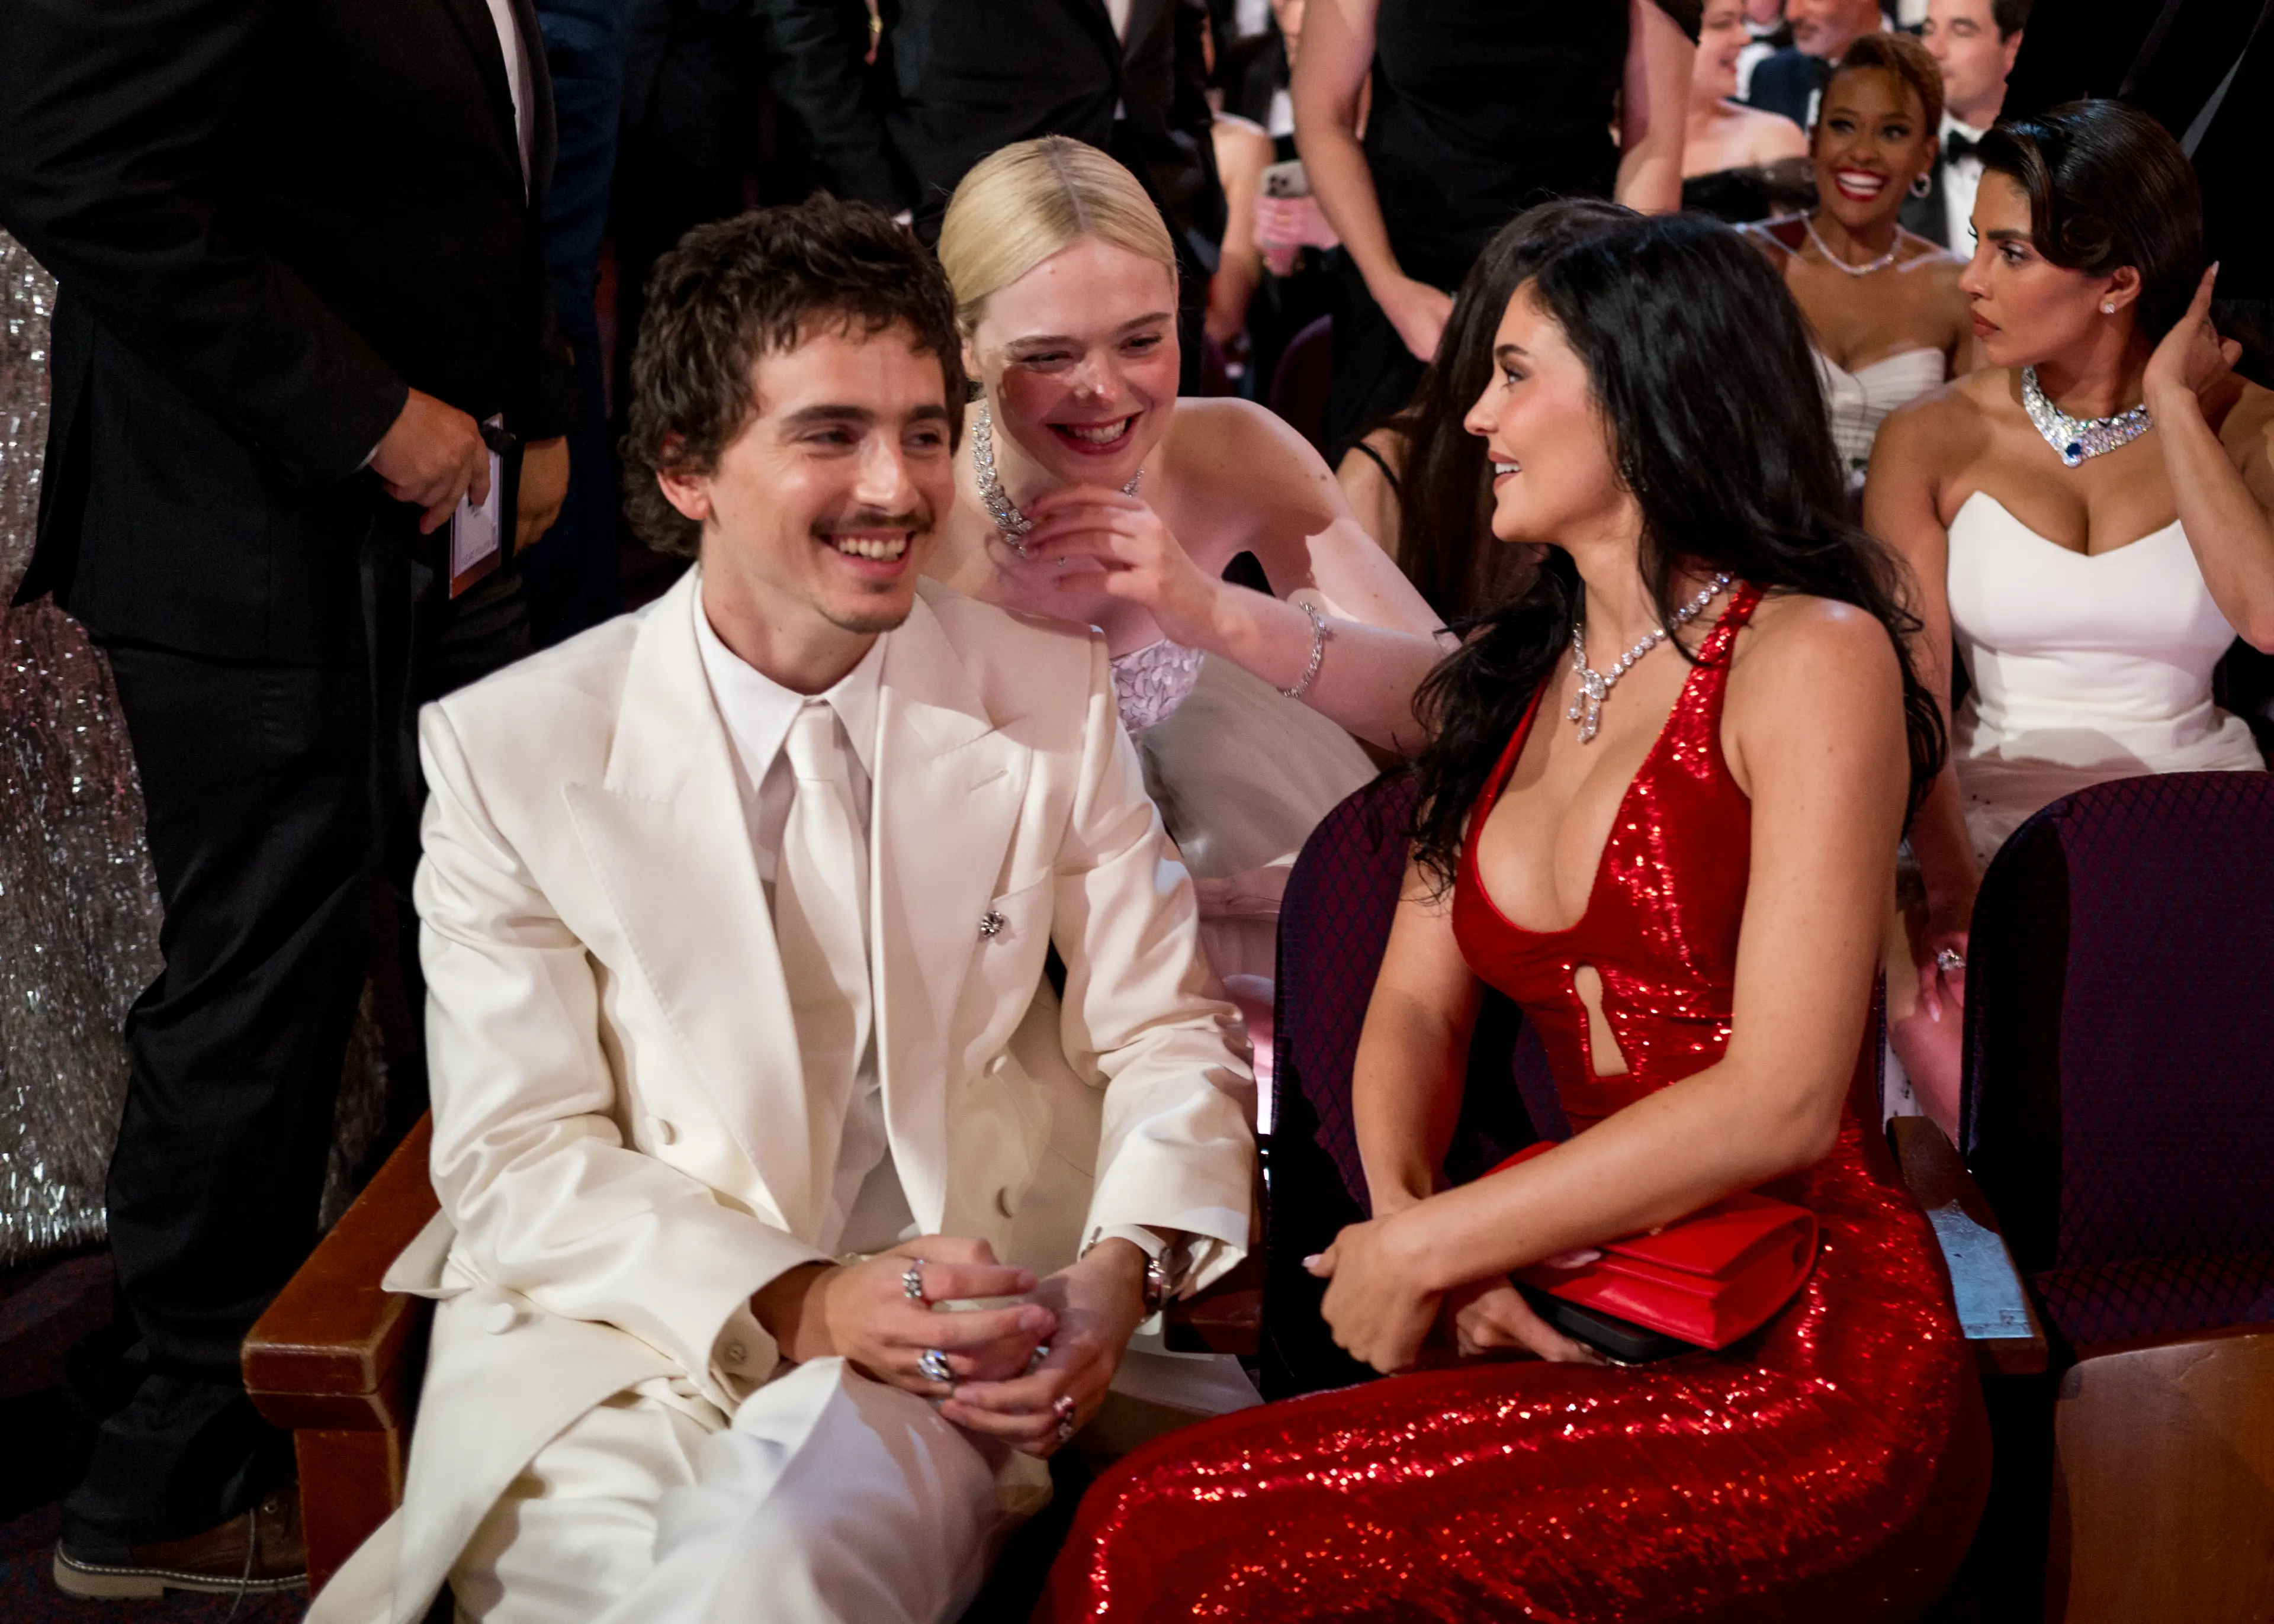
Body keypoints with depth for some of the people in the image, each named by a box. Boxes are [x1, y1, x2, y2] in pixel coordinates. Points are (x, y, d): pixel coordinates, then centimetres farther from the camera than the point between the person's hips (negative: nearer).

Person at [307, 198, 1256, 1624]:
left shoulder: (1053, 695, 4)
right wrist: (797, 1303, -19)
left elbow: (1164, 1036, 8)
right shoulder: (508, 753, -2)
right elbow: (519, 1158, -3)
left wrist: (1120, 1270, -13)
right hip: (613, 1324, 1)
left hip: (948, 1341, -1)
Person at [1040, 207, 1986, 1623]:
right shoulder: (1512, 681, 18)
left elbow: (1781, 1100, -14)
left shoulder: (1809, 657, -6)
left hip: (1812, 1365, -6)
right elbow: (1416, 1007, 12)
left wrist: (1432, 1246, -10)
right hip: (1602, 1340, 6)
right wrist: (1405, 1215, -9)